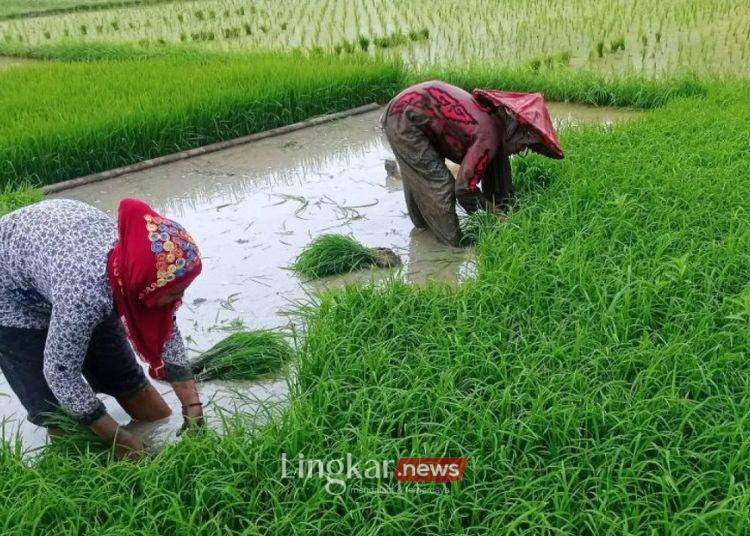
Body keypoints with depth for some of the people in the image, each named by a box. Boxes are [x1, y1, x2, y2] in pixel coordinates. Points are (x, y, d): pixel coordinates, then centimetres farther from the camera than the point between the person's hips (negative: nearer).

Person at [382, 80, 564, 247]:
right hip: (405, 121, -9)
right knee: (440, 186, -4)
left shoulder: (493, 116, 6)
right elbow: (465, 187, -16)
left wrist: (505, 210, 19)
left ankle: (422, 223, 45)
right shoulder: (488, 138, -21)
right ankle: (454, 244, 7)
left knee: (417, 176, 26)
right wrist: (496, 214, -4)